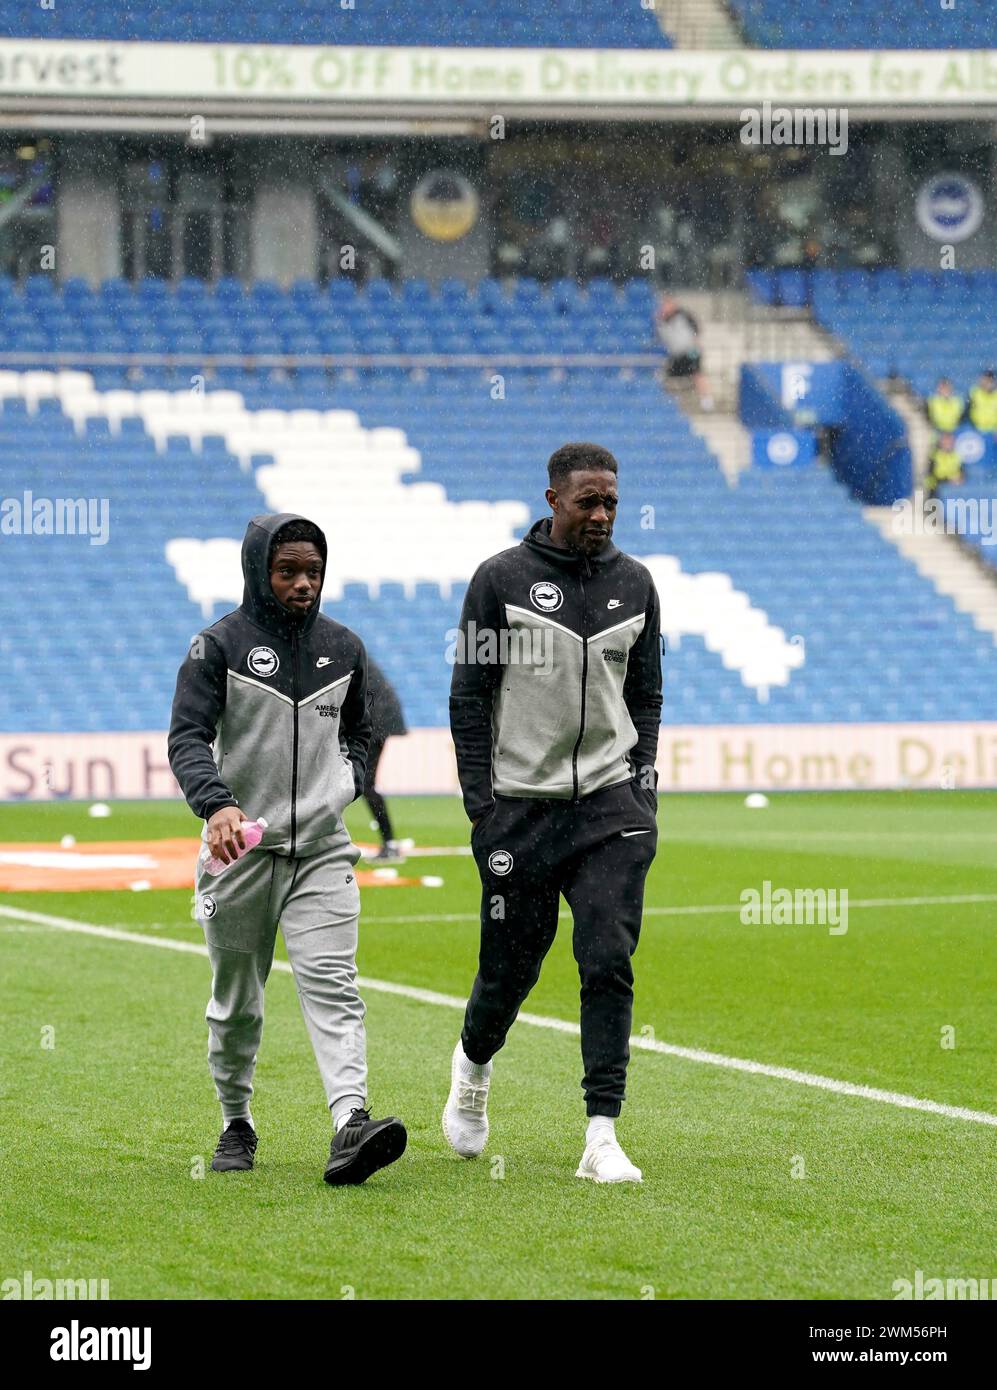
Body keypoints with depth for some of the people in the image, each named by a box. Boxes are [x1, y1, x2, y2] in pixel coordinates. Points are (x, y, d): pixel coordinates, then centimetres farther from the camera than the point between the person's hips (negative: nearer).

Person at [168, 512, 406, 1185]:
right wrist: (217, 804, -32)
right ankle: (237, 1124, 29)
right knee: (236, 1001, 10)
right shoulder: (221, 645, -4)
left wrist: (349, 782, 4)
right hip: (241, 849, -2)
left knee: (333, 987, -15)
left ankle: (351, 1124, -28)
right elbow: (188, 737, -14)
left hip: (323, 851, 2)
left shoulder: (344, 648, 9)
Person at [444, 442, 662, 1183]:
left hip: (610, 804, 2)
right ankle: (473, 1065, 38)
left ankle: (602, 1137, -11)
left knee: (609, 963, -10)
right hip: (521, 806, -2)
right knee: (512, 966, 6)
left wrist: (643, 789, 6)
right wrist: (481, 805, -6)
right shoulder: (501, 579, -3)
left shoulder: (634, 584, 8)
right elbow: (469, 695, 0)